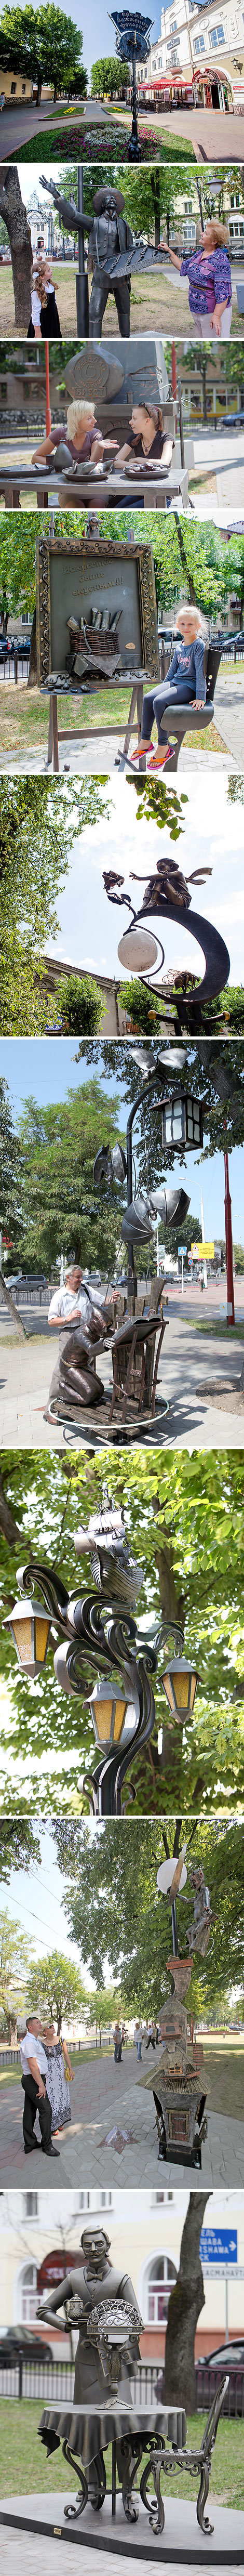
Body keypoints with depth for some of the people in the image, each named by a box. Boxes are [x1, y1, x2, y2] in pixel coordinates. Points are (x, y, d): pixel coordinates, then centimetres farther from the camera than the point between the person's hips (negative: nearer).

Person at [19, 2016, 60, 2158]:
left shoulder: (36, 2041, 16)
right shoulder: (30, 2042, -18)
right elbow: (33, 2066, -22)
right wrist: (41, 2085, -21)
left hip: (29, 2081, 10)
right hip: (34, 2081, -10)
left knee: (30, 2111, 12)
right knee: (46, 2110, -8)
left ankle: (30, 2144, 18)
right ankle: (47, 2145, -2)